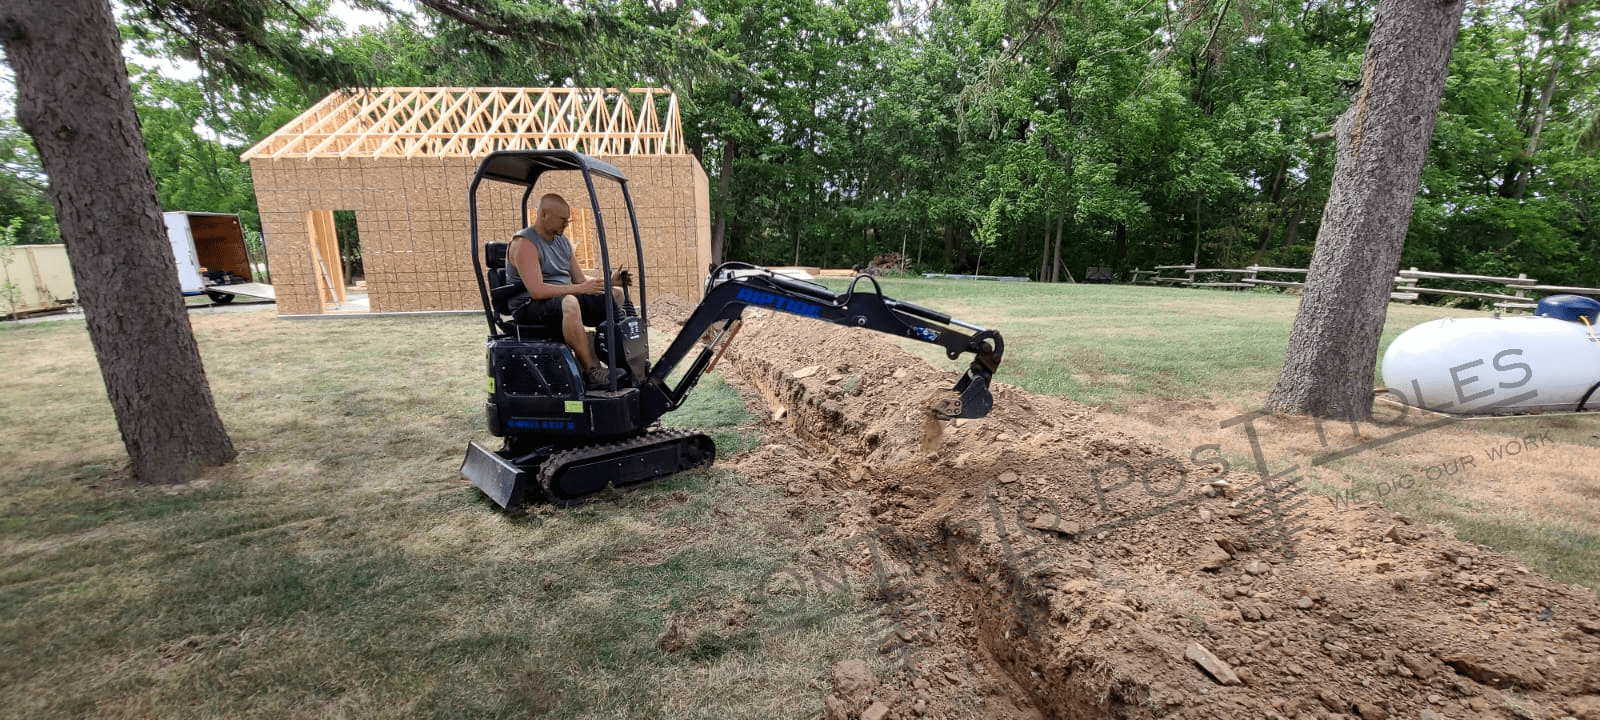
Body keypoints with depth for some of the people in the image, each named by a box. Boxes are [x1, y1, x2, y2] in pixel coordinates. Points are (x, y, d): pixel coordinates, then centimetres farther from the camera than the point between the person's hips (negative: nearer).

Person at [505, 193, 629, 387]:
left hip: (564, 300, 9)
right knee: (569, 302, -41)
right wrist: (579, 289, -27)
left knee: (616, 294, -2)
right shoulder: (524, 243, -12)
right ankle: (592, 371, -35)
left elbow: (580, 280, 16)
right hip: (530, 308, -9)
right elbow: (536, 290, -24)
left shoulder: (563, 241, 15)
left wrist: (608, 281, -1)